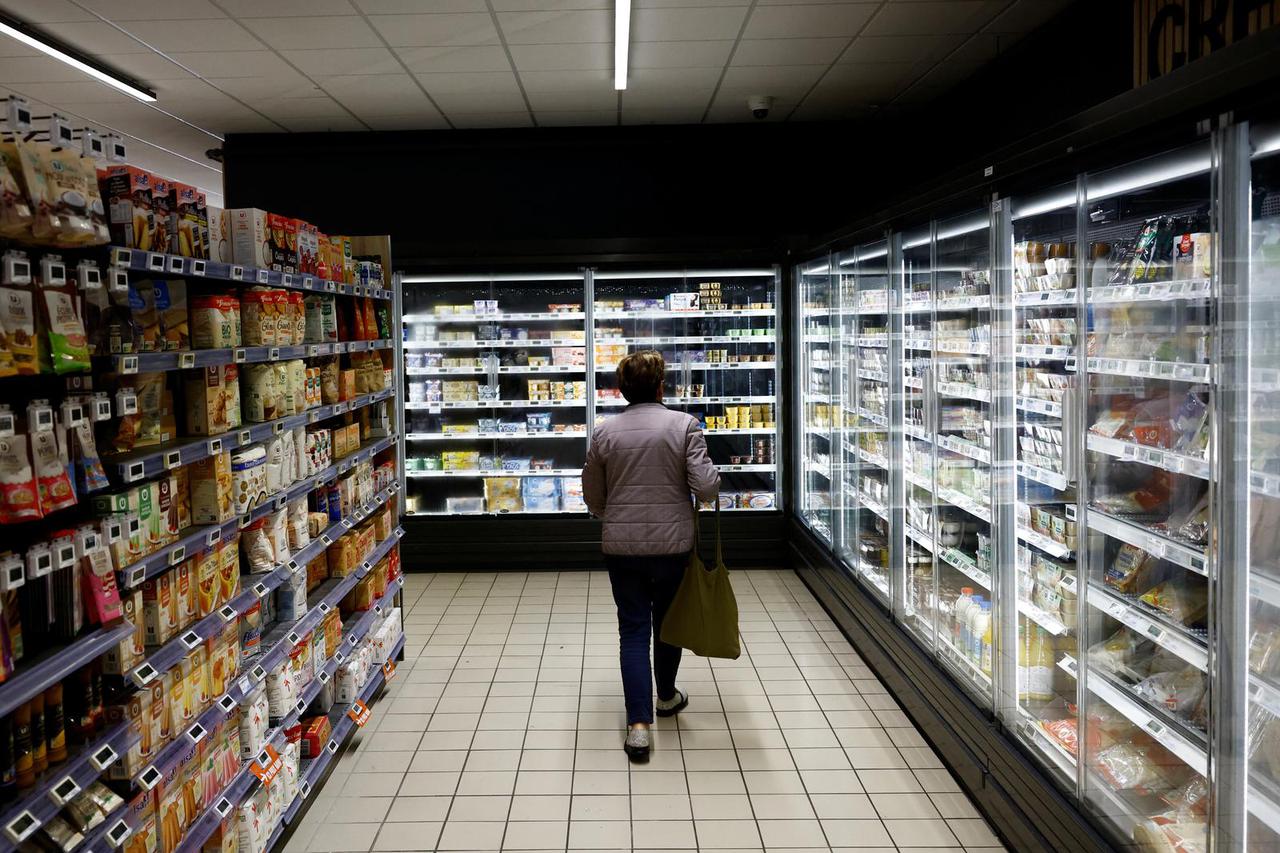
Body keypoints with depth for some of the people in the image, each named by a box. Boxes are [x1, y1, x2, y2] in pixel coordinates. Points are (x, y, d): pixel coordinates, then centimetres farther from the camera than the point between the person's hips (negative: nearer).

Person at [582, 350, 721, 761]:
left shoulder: (604, 432, 0)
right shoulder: (684, 425, -8)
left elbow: (593, 500, 8)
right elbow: (707, 488, -14)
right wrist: (713, 474, 8)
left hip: (622, 546, 1)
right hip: (673, 543, -1)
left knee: (633, 629, 6)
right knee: (667, 621, 20)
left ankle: (639, 724, -2)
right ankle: (666, 696, 40)